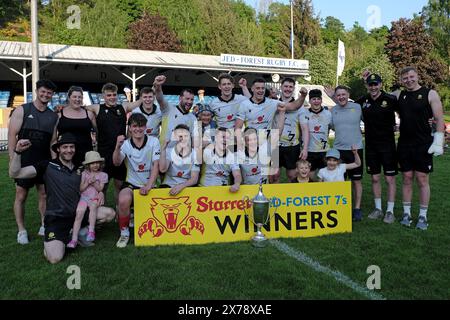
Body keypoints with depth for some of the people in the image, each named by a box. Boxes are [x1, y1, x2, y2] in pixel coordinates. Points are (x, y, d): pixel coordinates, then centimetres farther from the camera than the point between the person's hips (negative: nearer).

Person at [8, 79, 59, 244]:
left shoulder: (53, 116, 10)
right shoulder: (22, 110, -1)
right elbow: (12, 135, -5)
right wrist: (13, 160, -12)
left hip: (44, 162, 3)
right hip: (24, 161, -3)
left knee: (44, 194, 7)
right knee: (21, 195, 4)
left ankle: (44, 226, 19)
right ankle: (21, 230, 15)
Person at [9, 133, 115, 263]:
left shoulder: (79, 169, 12)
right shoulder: (48, 165, -2)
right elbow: (14, 173, -8)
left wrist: (100, 192, 2)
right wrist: (17, 152, -22)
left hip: (78, 213, 5)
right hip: (56, 218, -5)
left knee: (110, 213, -13)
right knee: (55, 258, -24)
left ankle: (78, 232, 4)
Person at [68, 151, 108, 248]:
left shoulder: (103, 175, 9)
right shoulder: (84, 174, 11)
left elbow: (100, 189, 1)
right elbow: (81, 189, 6)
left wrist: (94, 182, -13)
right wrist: (88, 182, -9)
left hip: (95, 198, -1)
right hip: (84, 197, 1)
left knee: (93, 206, -36)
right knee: (79, 213, -22)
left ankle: (91, 230, -33)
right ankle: (74, 239, -23)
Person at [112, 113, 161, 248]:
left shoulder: (153, 141, -4)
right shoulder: (126, 144, -3)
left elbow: (156, 166, -9)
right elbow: (116, 163, -19)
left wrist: (148, 186, -20)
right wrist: (118, 147, -38)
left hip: (149, 184, 1)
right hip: (131, 183, -1)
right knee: (124, 201, -30)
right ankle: (124, 233, -6)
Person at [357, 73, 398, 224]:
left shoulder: (390, 99, -10)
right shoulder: (363, 100, 3)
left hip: (387, 145, -4)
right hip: (371, 145, 4)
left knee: (390, 178, 2)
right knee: (375, 178, 11)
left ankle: (390, 211, 13)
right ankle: (378, 209, 24)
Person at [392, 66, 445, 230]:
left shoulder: (430, 94, -3)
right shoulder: (399, 95, 8)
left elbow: (439, 119, -5)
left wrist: (438, 142, -12)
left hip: (423, 145, -3)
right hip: (404, 145, 3)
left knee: (422, 180, 1)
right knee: (407, 179, 8)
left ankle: (423, 216, 11)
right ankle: (406, 213, 18)